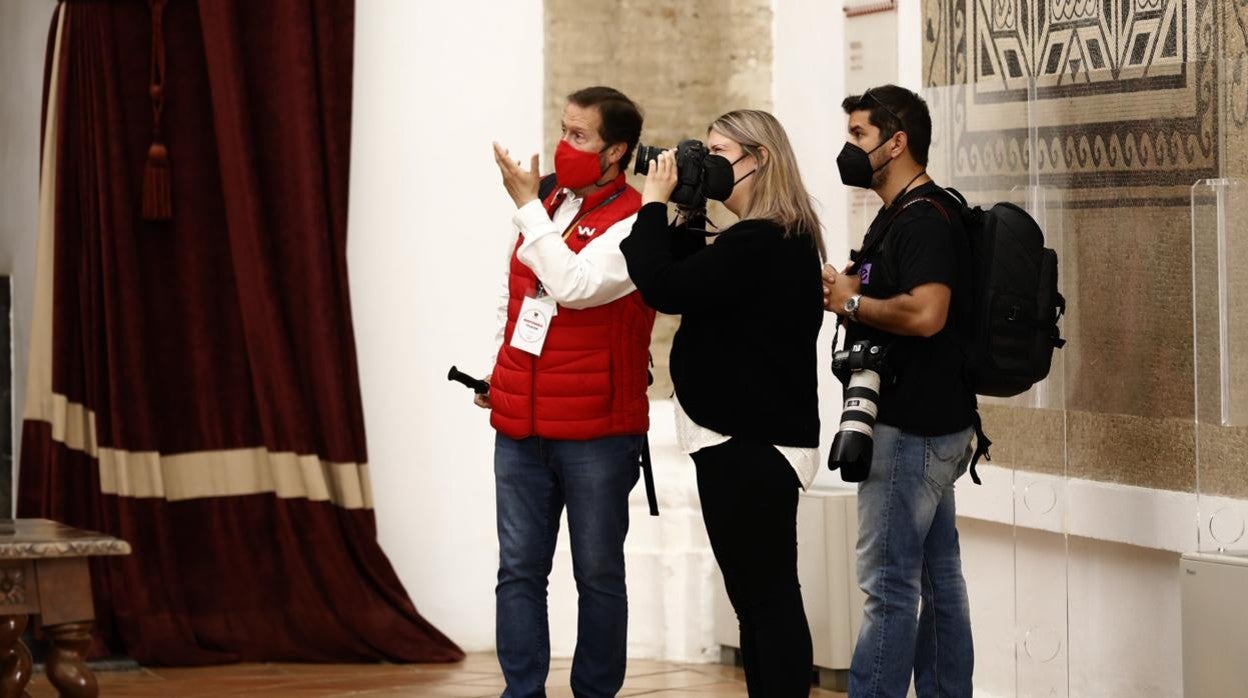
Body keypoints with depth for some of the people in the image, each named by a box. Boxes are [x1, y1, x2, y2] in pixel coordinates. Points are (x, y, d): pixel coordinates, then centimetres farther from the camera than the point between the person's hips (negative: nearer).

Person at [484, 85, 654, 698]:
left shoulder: (632, 223, -9)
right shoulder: (548, 207, 12)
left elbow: (575, 286, -24)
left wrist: (527, 206, -16)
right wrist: (500, 372, 15)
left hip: (595, 431, -6)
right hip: (522, 422, 6)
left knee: (598, 574, 4)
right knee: (519, 571, 5)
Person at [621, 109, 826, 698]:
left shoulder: (758, 245, -19)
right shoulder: (786, 240, 14)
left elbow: (664, 289, -22)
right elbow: (692, 279, 19)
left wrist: (655, 203, -12)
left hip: (751, 448, -10)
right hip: (750, 441, 10)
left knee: (765, 598, -7)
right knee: (761, 598, 14)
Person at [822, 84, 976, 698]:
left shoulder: (924, 217, -15)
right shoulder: (899, 215, 17)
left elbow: (925, 312, -28)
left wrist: (852, 302, -14)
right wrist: (847, 292, 5)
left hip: (912, 430, -10)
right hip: (933, 424, 10)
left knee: (888, 583, -8)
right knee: (938, 578, 12)